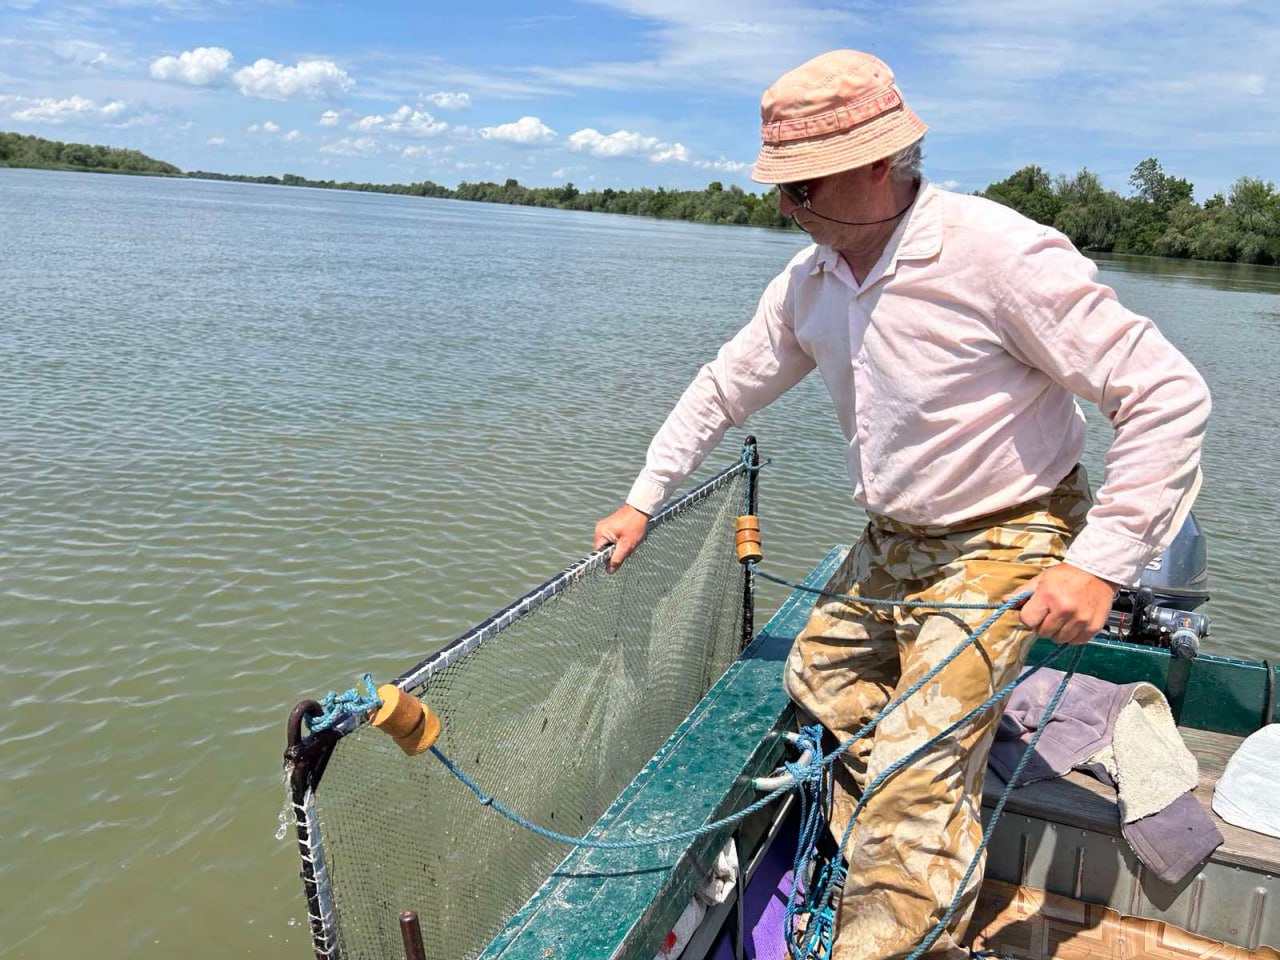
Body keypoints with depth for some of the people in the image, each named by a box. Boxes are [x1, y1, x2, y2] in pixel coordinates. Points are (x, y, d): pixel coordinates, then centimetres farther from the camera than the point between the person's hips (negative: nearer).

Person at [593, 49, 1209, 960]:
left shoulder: (1000, 253, -27)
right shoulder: (809, 280, -5)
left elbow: (1170, 395, -22)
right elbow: (725, 388, 9)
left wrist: (1102, 562, -26)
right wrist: (643, 500, 11)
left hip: (1001, 542, -7)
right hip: (890, 542, 8)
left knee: (916, 773, -15)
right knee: (821, 681, 19)